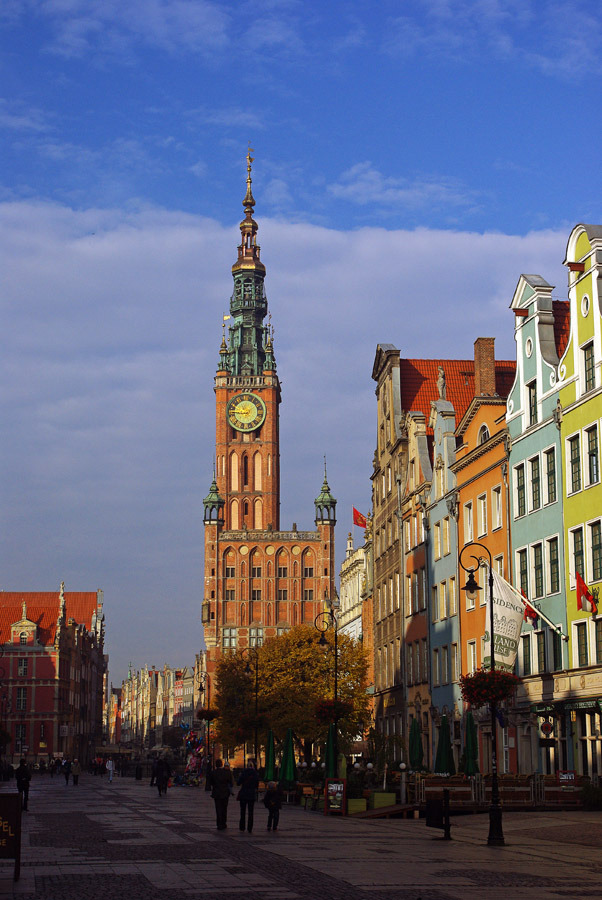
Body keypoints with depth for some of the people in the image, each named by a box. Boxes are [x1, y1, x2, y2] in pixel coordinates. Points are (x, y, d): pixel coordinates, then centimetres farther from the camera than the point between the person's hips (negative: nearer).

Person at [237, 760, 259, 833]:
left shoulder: (244, 772, -9)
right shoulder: (255, 773, -2)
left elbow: (238, 783, -7)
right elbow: (257, 785, 6)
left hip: (243, 794, -1)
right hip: (252, 794, 1)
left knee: (243, 811, 10)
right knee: (250, 812, 5)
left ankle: (242, 827, 12)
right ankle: (249, 829, 3)